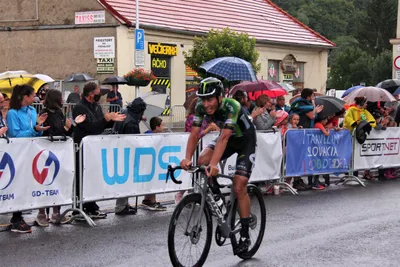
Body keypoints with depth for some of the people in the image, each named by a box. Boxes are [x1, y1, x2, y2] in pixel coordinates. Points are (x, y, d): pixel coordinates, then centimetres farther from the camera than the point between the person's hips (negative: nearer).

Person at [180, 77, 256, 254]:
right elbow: (194, 135, -23)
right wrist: (187, 159, -39)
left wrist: (214, 164, -56)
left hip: (245, 141, -5)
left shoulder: (231, 107, -36)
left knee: (239, 187, -13)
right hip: (228, 139, 5)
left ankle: (245, 236, -2)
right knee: (202, 162, -22)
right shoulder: (201, 107, -20)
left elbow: (224, 138, -45)